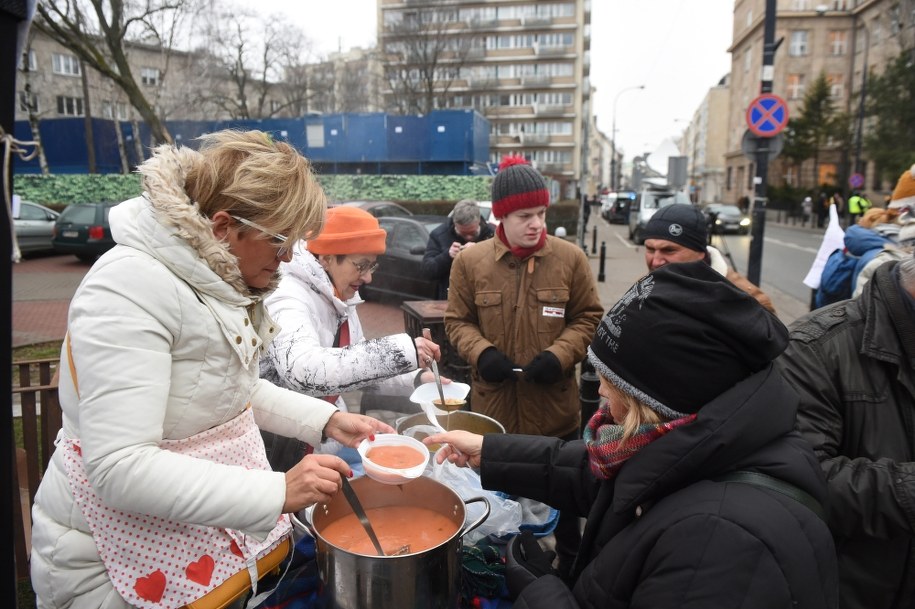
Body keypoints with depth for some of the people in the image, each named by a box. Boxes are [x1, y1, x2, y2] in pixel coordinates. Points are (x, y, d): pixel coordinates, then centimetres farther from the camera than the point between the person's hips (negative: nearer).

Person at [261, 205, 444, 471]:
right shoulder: (288, 297, -22)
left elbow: (356, 362, 12)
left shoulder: (339, 298, 3)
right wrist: (401, 351, -40)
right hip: (288, 443, -7)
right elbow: (303, 371, -40)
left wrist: (416, 378, -2)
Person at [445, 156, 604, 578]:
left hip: (555, 404, 0)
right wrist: (480, 353, -14)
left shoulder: (570, 258, -4)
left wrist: (560, 355, -15)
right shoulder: (470, 261, -3)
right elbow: (457, 321, 5)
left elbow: (588, 318, 2)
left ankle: (571, 564, 41)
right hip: (493, 402, 1)